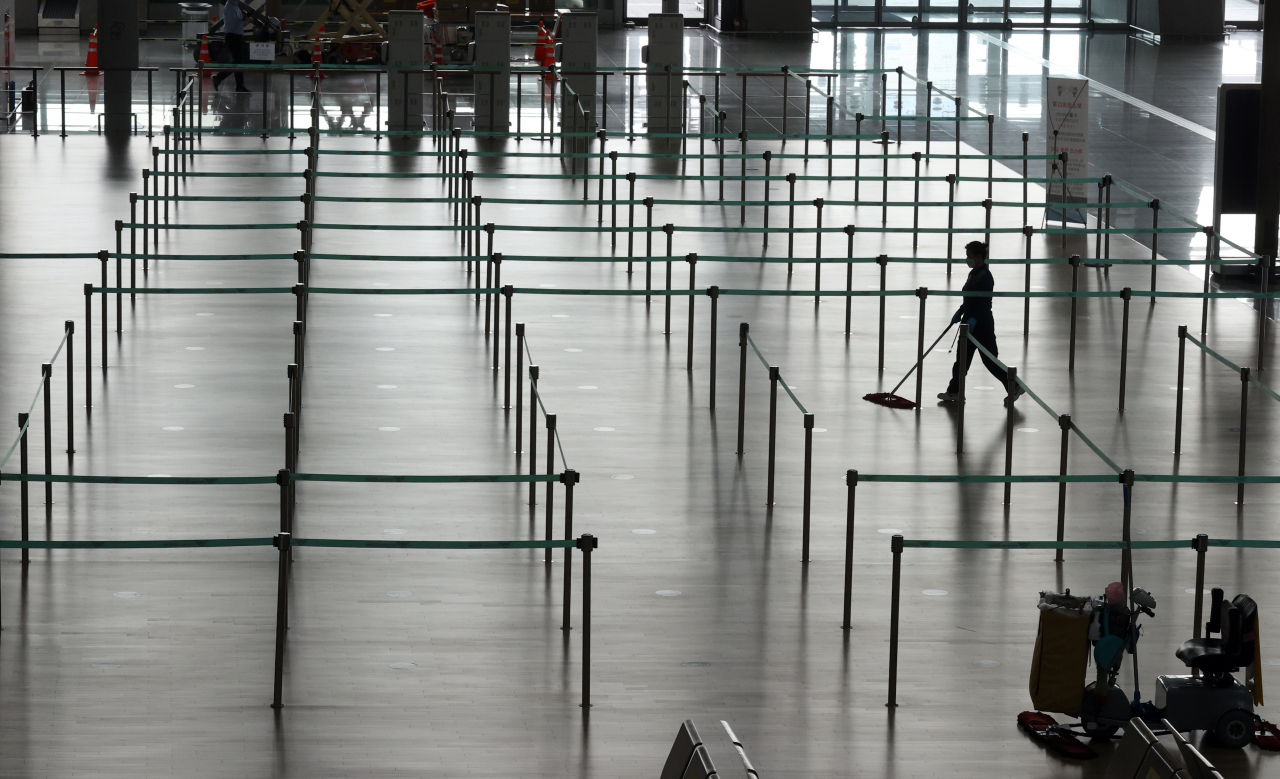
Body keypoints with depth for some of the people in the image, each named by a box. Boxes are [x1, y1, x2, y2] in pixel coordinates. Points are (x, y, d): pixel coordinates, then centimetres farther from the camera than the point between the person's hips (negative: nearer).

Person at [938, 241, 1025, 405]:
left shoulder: (985, 277, -19)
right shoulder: (973, 274, 11)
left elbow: (985, 303, -26)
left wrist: (974, 319, -34)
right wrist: (960, 313, 18)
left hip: (982, 325, -10)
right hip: (971, 324, 10)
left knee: (990, 359, -4)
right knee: (963, 358, 11)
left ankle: (1014, 387, 5)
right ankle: (954, 391, 16)